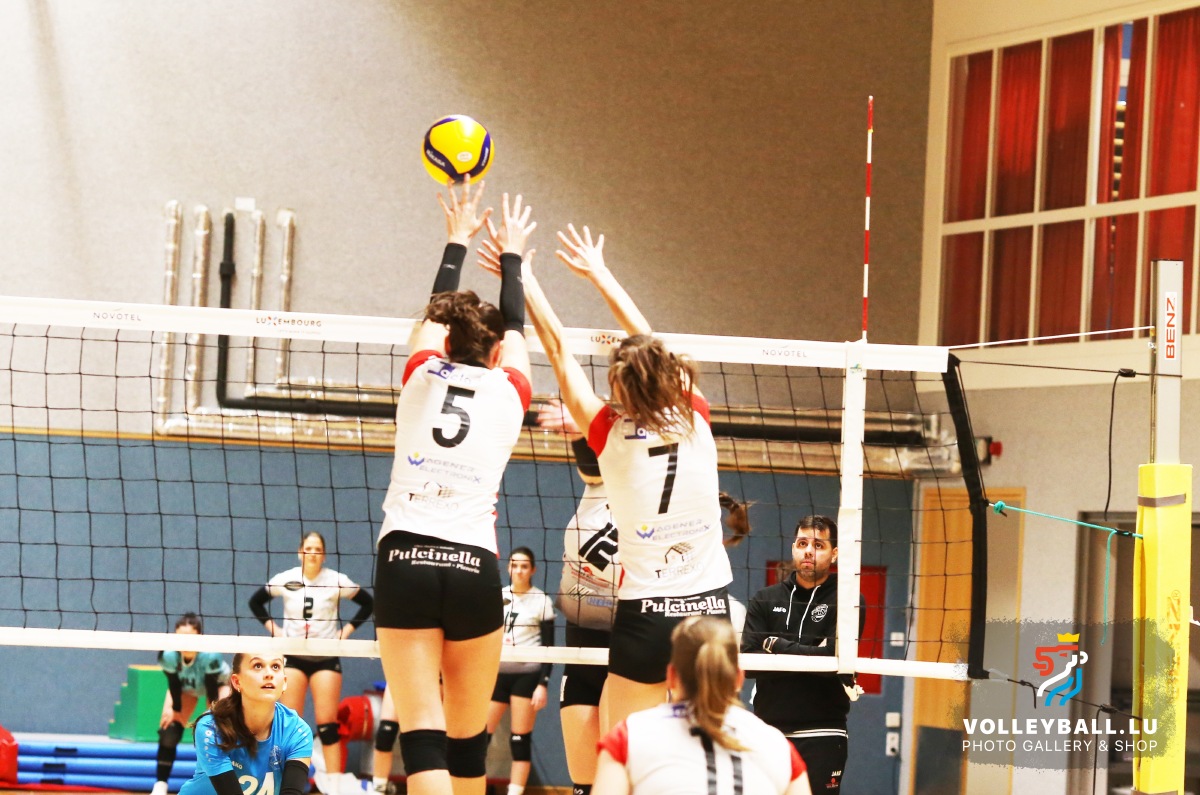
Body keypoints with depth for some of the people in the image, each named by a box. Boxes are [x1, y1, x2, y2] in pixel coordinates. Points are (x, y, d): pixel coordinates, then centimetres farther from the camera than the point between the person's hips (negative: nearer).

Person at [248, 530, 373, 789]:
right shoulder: (285, 580, -2)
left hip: (326, 658, -1)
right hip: (293, 656, 1)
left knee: (327, 724, -7)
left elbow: (367, 603, 6)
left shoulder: (337, 581, -5)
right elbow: (256, 602, 12)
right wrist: (273, 628, 2)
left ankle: (333, 787, -7)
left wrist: (347, 630, -2)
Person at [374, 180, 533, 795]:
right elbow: (514, 329, 29)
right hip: (474, 568, 0)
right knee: (469, 736, 12)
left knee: (422, 732, -10)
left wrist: (458, 240, 43)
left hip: (405, 562, 0)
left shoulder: (422, 377, 9)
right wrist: (510, 254, 43)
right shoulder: (507, 393, 9)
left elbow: (436, 312, 29)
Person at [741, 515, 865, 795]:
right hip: (768, 731, 4)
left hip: (821, 736, -4)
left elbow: (833, 657, -15)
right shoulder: (765, 601, 10)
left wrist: (776, 645, -6)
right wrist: (809, 655, -11)